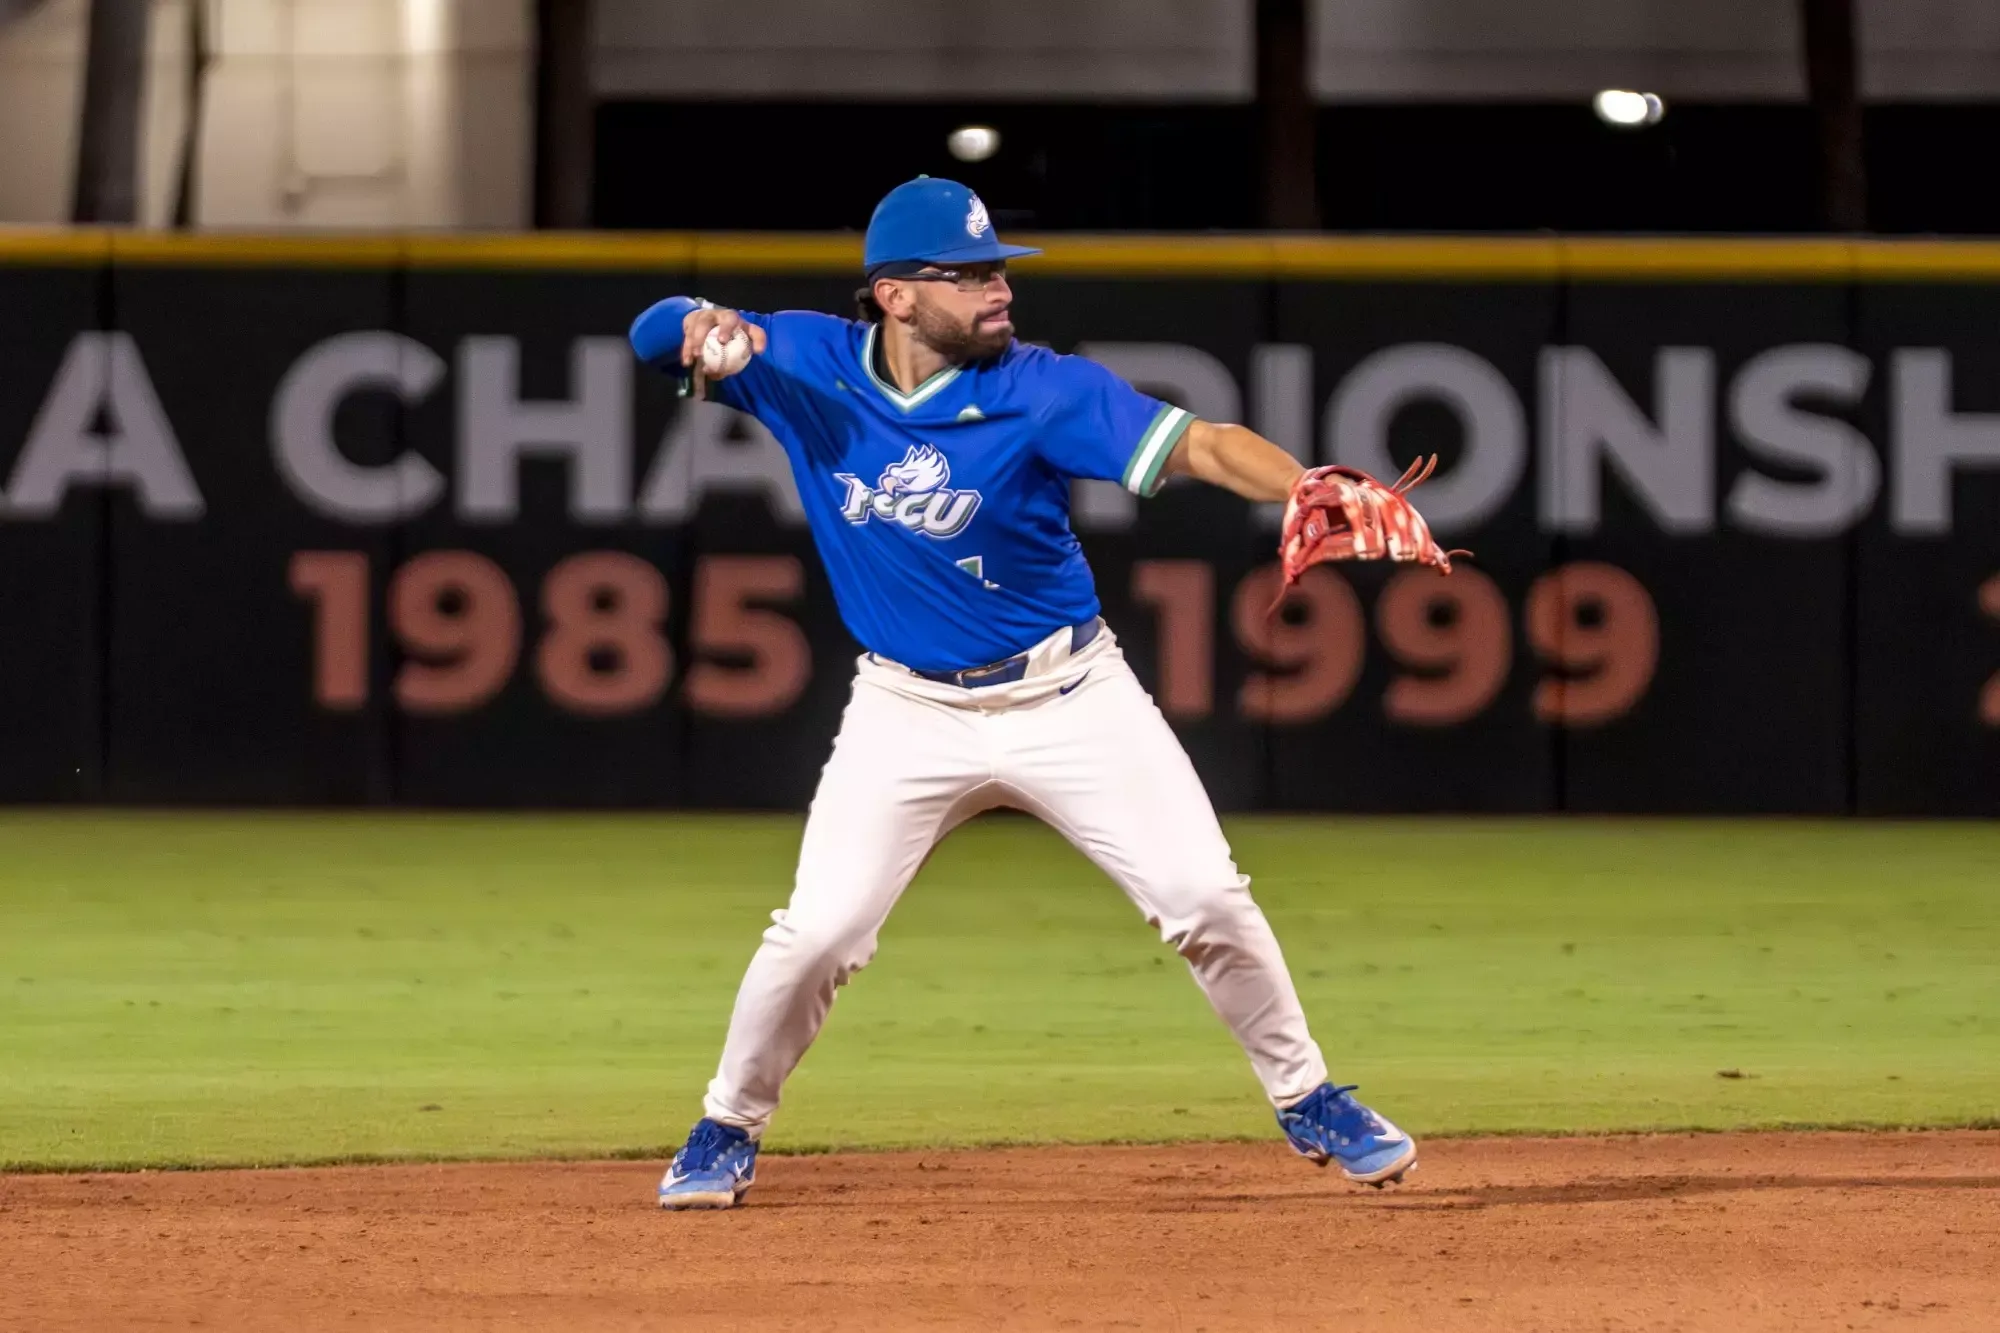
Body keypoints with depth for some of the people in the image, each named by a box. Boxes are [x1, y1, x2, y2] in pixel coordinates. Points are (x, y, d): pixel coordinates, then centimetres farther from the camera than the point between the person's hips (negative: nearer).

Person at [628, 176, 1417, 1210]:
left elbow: (1196, 446, -25)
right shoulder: (806, 365, -7)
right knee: (819, 930, -9)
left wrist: (1312, 491, -44)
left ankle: (1308, 1102, 14)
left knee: (1205, 900, -5)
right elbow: (654, 336, -3)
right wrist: (697, 328, -28)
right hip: (908, 714, 1)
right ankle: (727, 1133, 13)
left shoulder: (1038, 390, -16)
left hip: (1068, 697, -1)